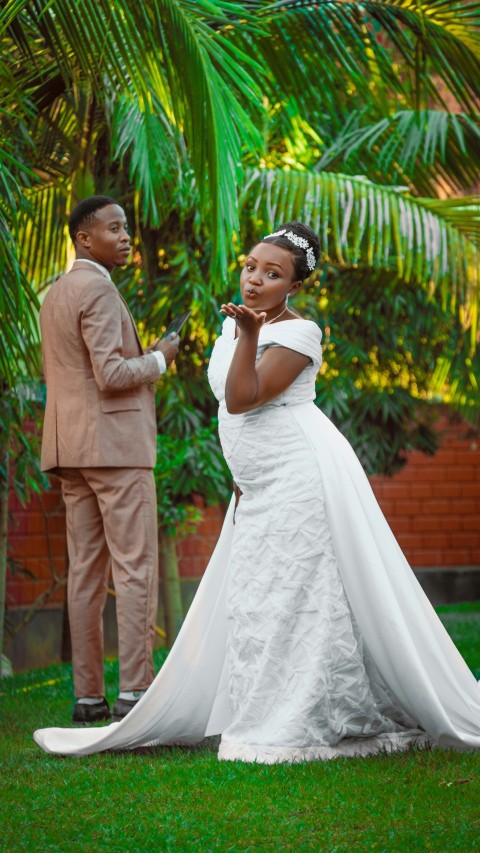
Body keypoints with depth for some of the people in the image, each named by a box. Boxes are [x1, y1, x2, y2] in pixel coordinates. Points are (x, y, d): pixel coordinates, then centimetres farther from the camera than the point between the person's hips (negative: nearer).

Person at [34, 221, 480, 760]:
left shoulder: (297, 333, -13)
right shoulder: (233, 324, 13)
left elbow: (242, 398, -21)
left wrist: (248, 336, -29)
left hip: (300, 480, -9)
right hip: (259, 488, 9)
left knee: (289, 594, -9)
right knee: (245, 599, 10)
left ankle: (295, 729, -5)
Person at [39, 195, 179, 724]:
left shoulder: (54, 295, 18)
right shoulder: (97, 290, -11)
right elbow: (111, 373, -19)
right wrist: (158, 359, -3)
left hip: (70, 446, 9)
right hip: (115, 443, -9)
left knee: (85, 570, 6)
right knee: (135, 568, -9)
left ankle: (87, 695, 6)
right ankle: (134, 692, -12)